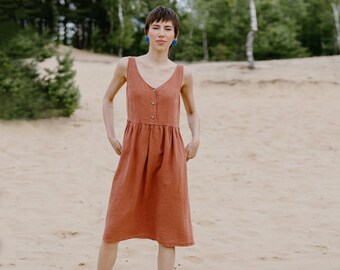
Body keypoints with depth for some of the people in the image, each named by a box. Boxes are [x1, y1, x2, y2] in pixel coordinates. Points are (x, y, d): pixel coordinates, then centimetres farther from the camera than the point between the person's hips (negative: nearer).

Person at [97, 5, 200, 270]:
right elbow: (108, 99, 17)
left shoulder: (183, 74, 4)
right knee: (116, 223, 3)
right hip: (134, 149, 0)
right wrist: (111, 135, 6)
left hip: (170, 152, 1)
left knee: (168, 228, 4)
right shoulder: (127, 65, 2)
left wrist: (196, 139, -1)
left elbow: (192, 112, 17)